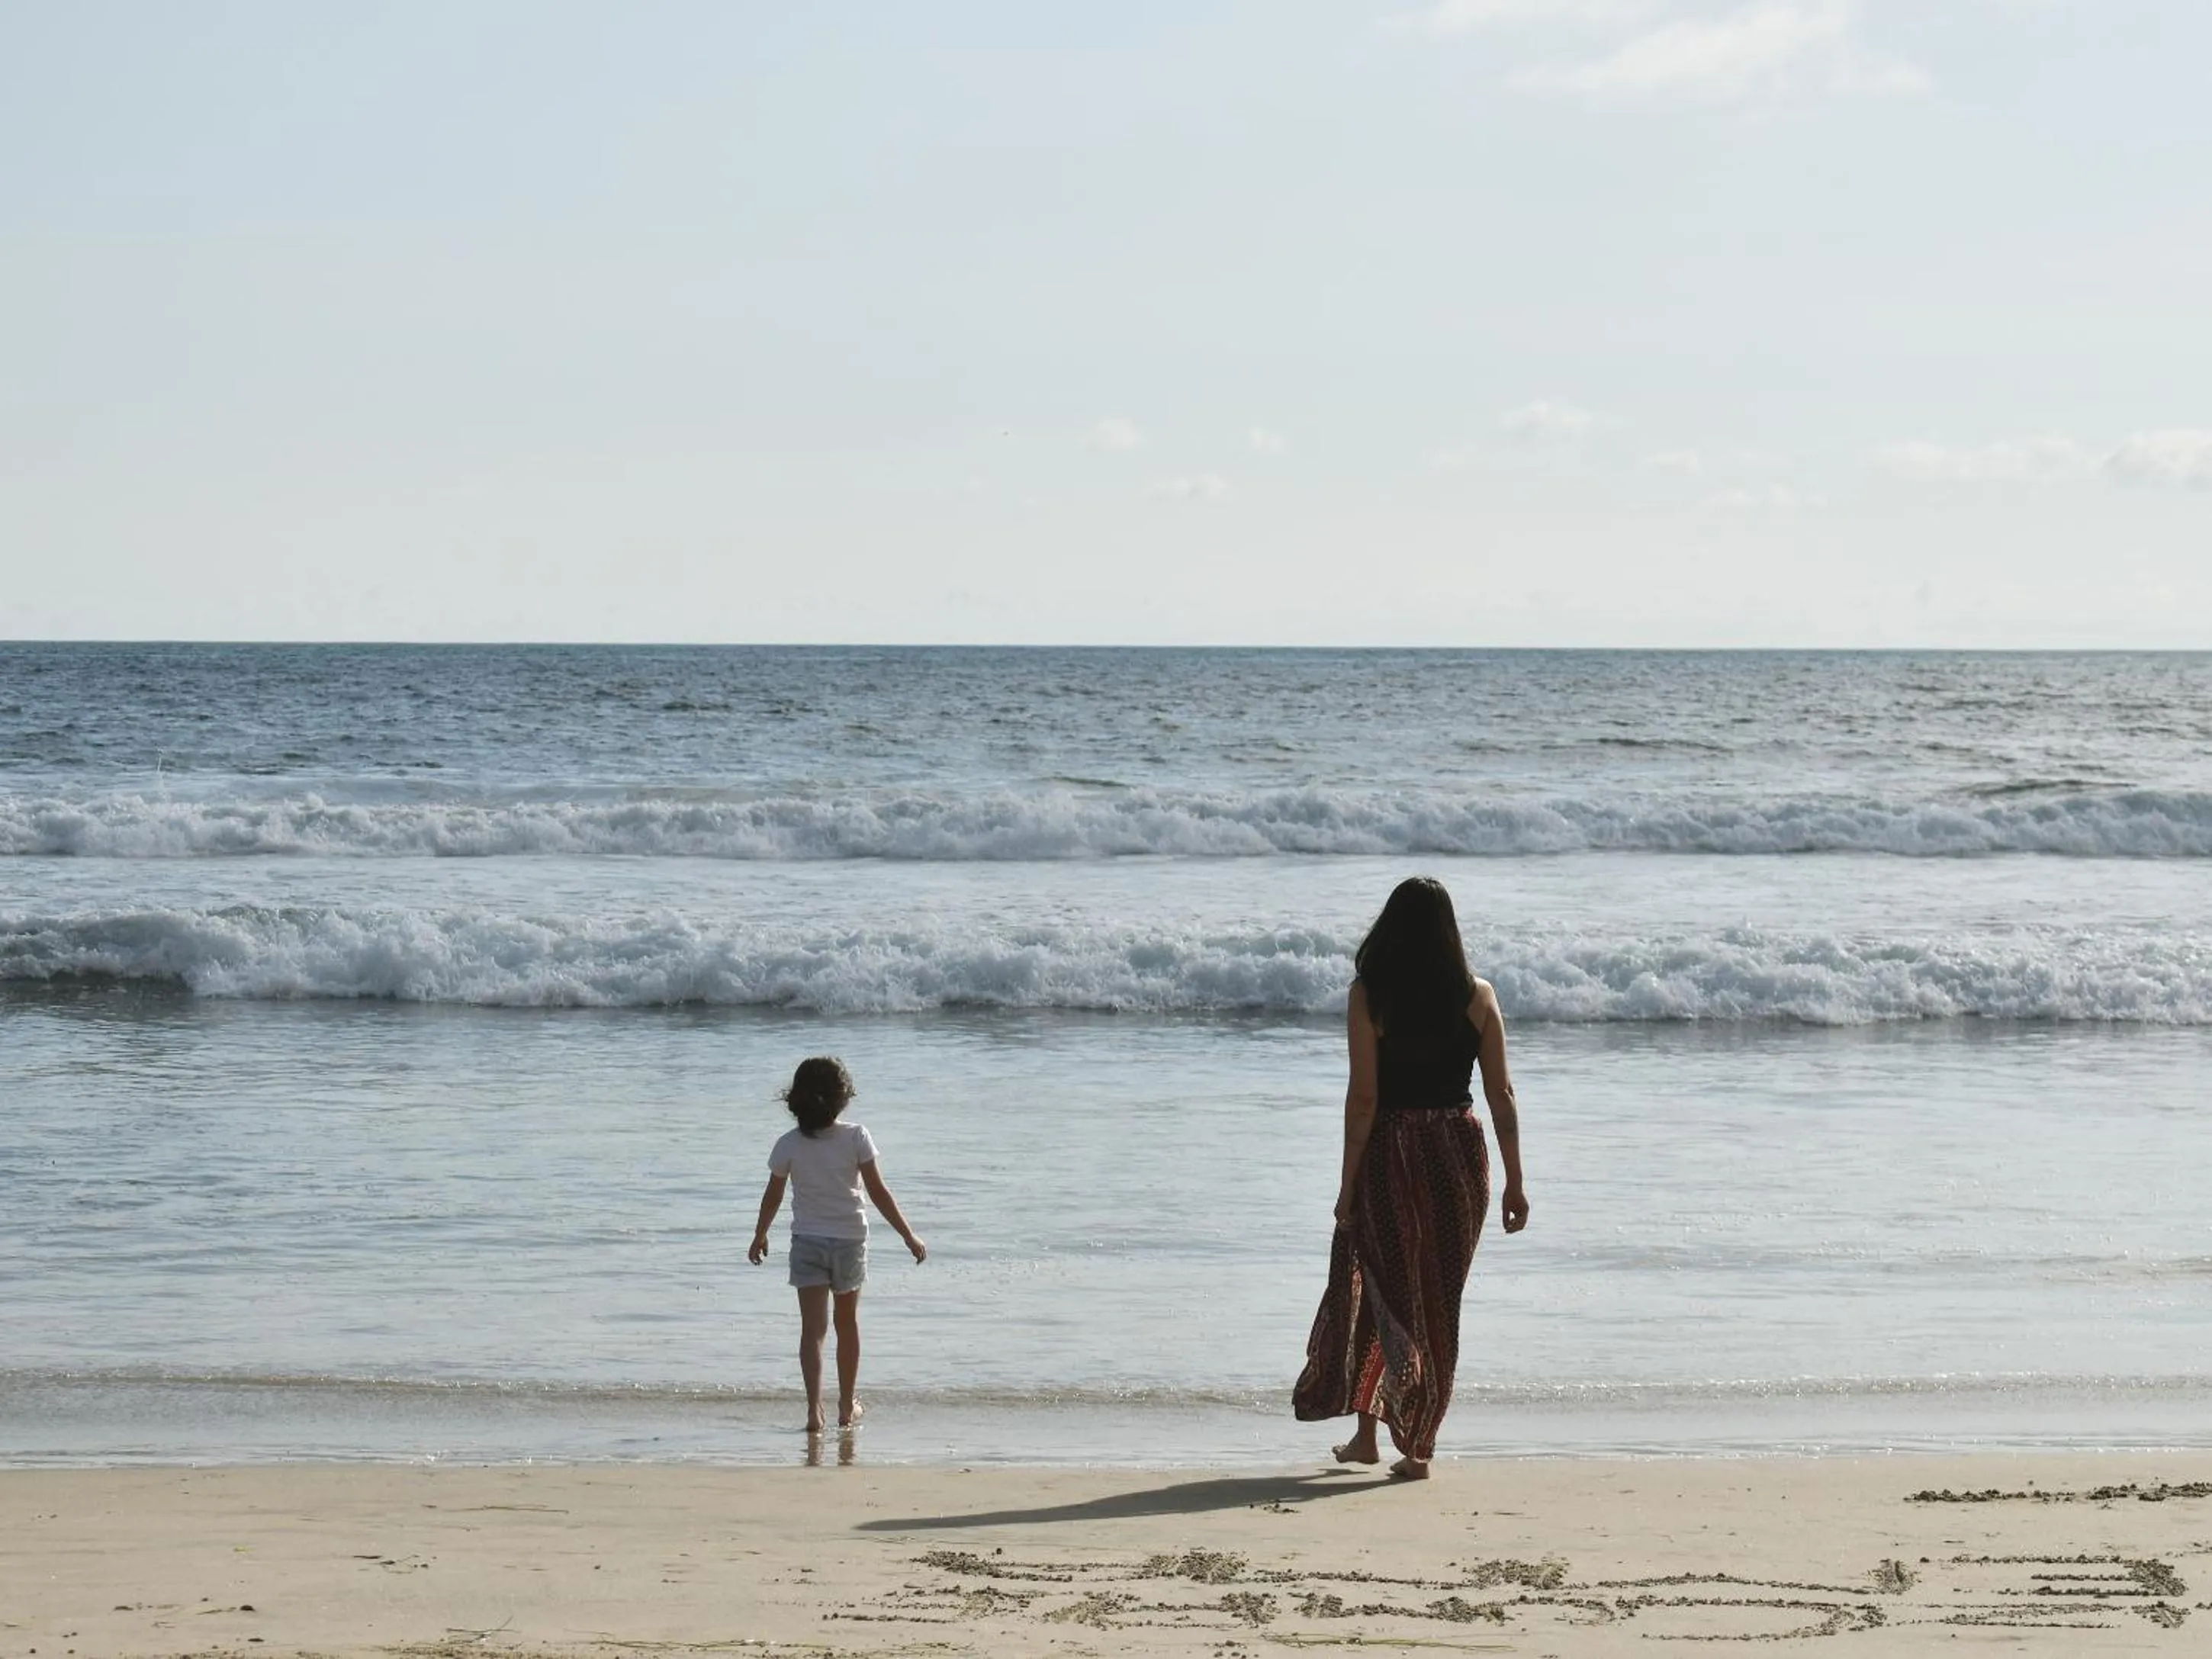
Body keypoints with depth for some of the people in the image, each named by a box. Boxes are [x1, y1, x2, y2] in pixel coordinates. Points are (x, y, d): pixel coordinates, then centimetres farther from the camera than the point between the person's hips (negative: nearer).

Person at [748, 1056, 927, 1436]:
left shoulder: (789, 1145, -6)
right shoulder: (856, 1138, -10)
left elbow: (773, 1196, 4)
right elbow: (878, 1192, -9)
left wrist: (760, 1236, 21)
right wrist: (908, 1235, -2)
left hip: (807, 1243, 0)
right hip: (850, 1239, 0)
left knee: (812, 1328, -4)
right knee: (847, 1323, 18)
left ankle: (814, 1410, -20)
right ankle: (847, 1407, 27)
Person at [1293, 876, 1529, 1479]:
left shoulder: (1370, 996, -9)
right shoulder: (1478, 997, -1)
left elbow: (1363, 1098, -11)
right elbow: (1501, 1095, 0)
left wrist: (1348, 1185, -6)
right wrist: (1514, 1181, 6)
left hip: (1392, 1157, -2)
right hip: (1461, 1155, 2)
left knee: (1383, 1293, 13)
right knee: (1439, 1303, 12)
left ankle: (1366, 1434, 13)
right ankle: (1420, 1445, 13)